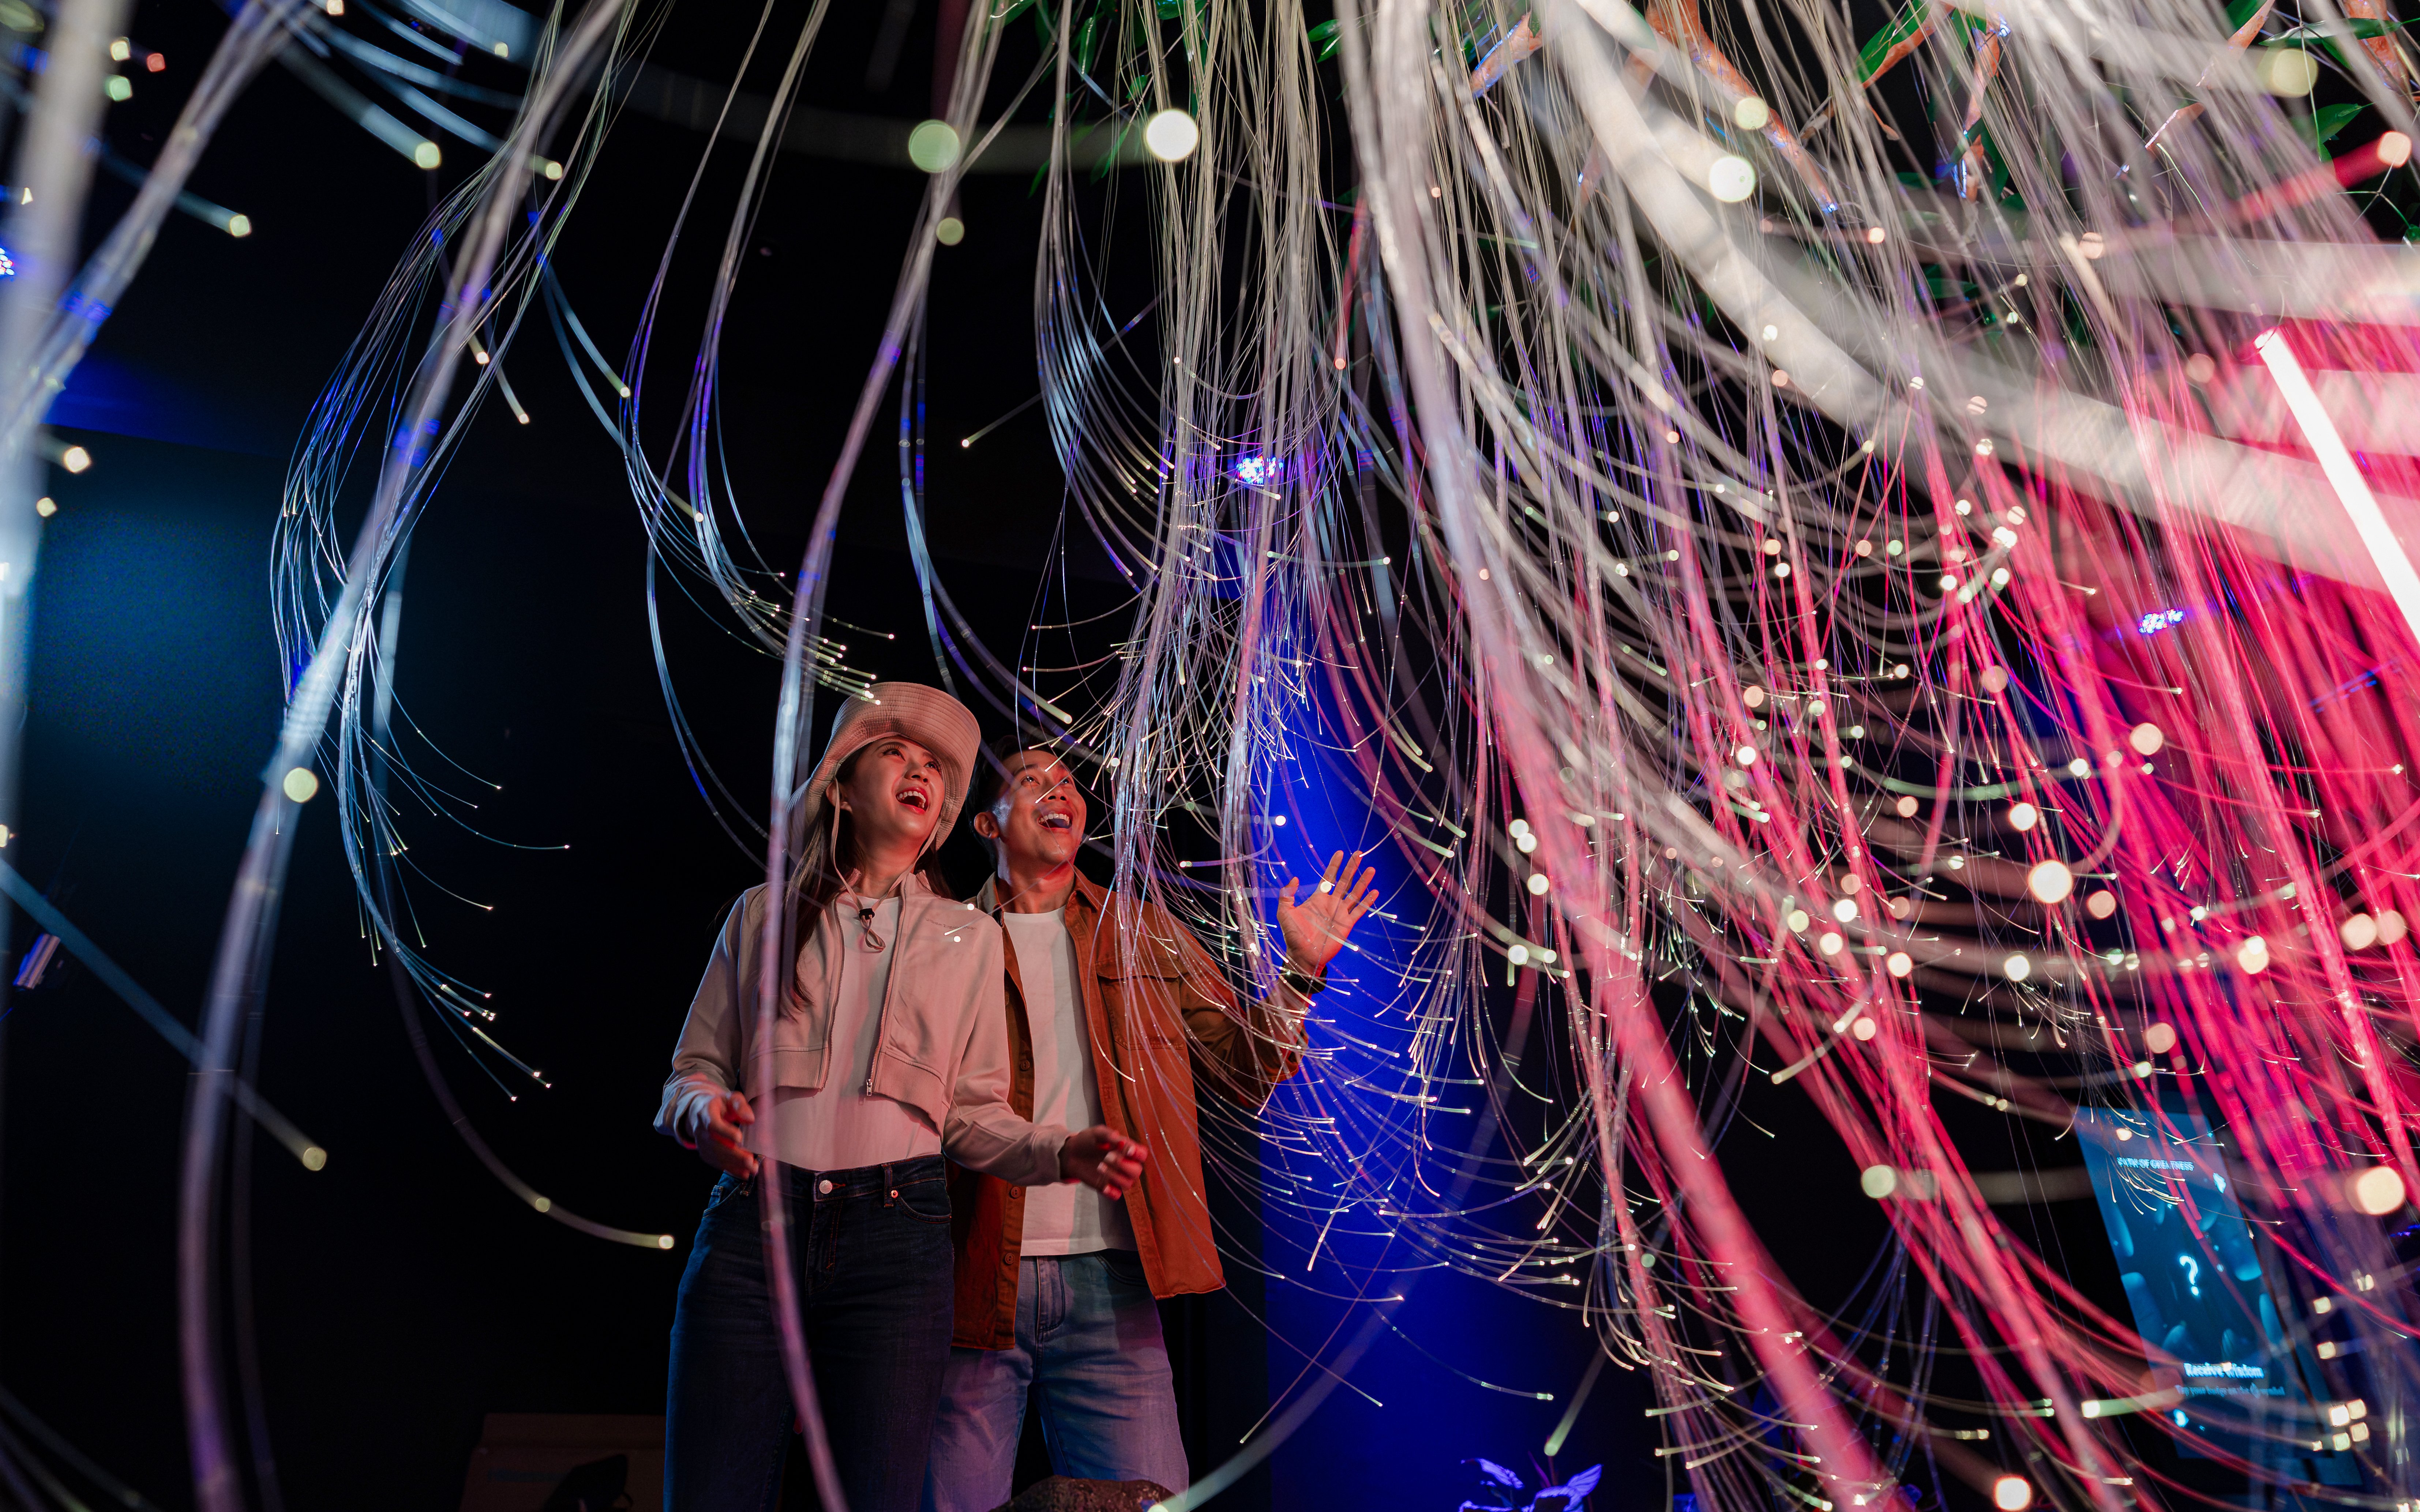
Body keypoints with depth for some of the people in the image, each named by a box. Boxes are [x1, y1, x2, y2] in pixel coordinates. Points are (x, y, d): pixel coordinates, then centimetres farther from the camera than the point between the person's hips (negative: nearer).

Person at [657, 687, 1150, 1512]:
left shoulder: (969, 936, 15)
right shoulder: (764, 913, 15)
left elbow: (973, 1112, 11)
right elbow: (693, 1068, 15)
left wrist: (1063, 1151, -7)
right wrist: (702, 1112, -8)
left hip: (895, 1235, 0)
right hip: (752, 1223, 0)